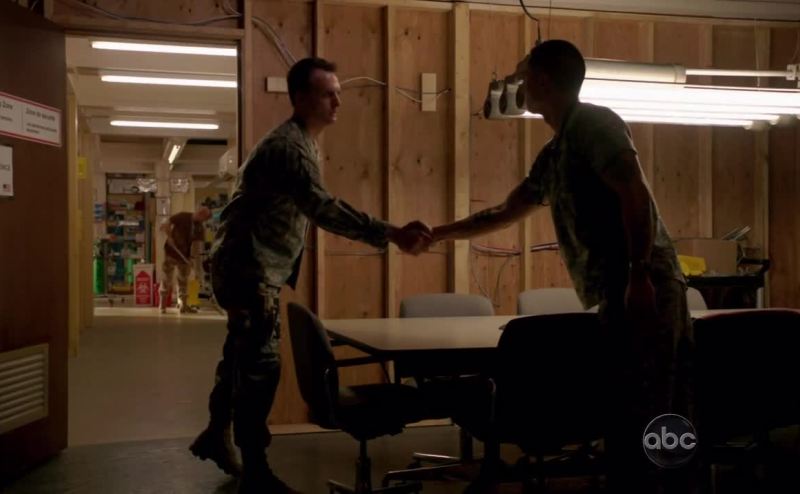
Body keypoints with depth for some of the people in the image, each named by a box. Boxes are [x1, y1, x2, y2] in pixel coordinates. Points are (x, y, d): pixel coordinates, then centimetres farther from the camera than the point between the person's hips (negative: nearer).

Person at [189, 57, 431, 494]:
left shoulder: (303, 144, 12)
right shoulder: (286, 146, -23)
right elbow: (323, 210, -36)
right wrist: (392, 235, -42)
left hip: (260, 269, 10)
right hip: (246, 268, -10)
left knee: (243, 356, 20)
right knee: (260, 364, -9)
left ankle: (215, 435, 38)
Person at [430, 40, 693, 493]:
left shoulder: (593, 123, -2)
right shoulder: (553, 154, 24)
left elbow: (636, 195, -14)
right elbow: (506, 213, 34)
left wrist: (638, 274, -22)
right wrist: (441, 233, 41)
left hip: (643, 289, -9)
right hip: (623, 294, 9)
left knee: (636, 414, -6)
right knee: (662, 415, 11)